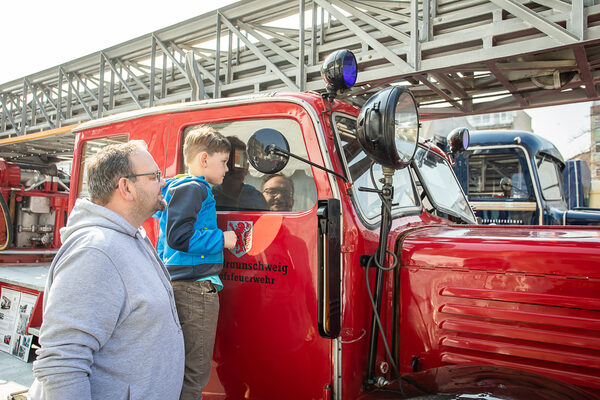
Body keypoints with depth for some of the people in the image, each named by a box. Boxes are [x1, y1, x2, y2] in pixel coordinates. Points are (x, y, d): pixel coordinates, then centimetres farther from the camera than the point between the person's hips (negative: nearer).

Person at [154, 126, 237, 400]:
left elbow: (167, 237, 26)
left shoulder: (178, 187, 22)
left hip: (180, 285, 11)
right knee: (195, 373, -5)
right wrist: (221, 238, -11)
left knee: (185, 369, 18)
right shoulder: (193, 188, -11)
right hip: (196, 288, -11)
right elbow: (180, 237, -21)